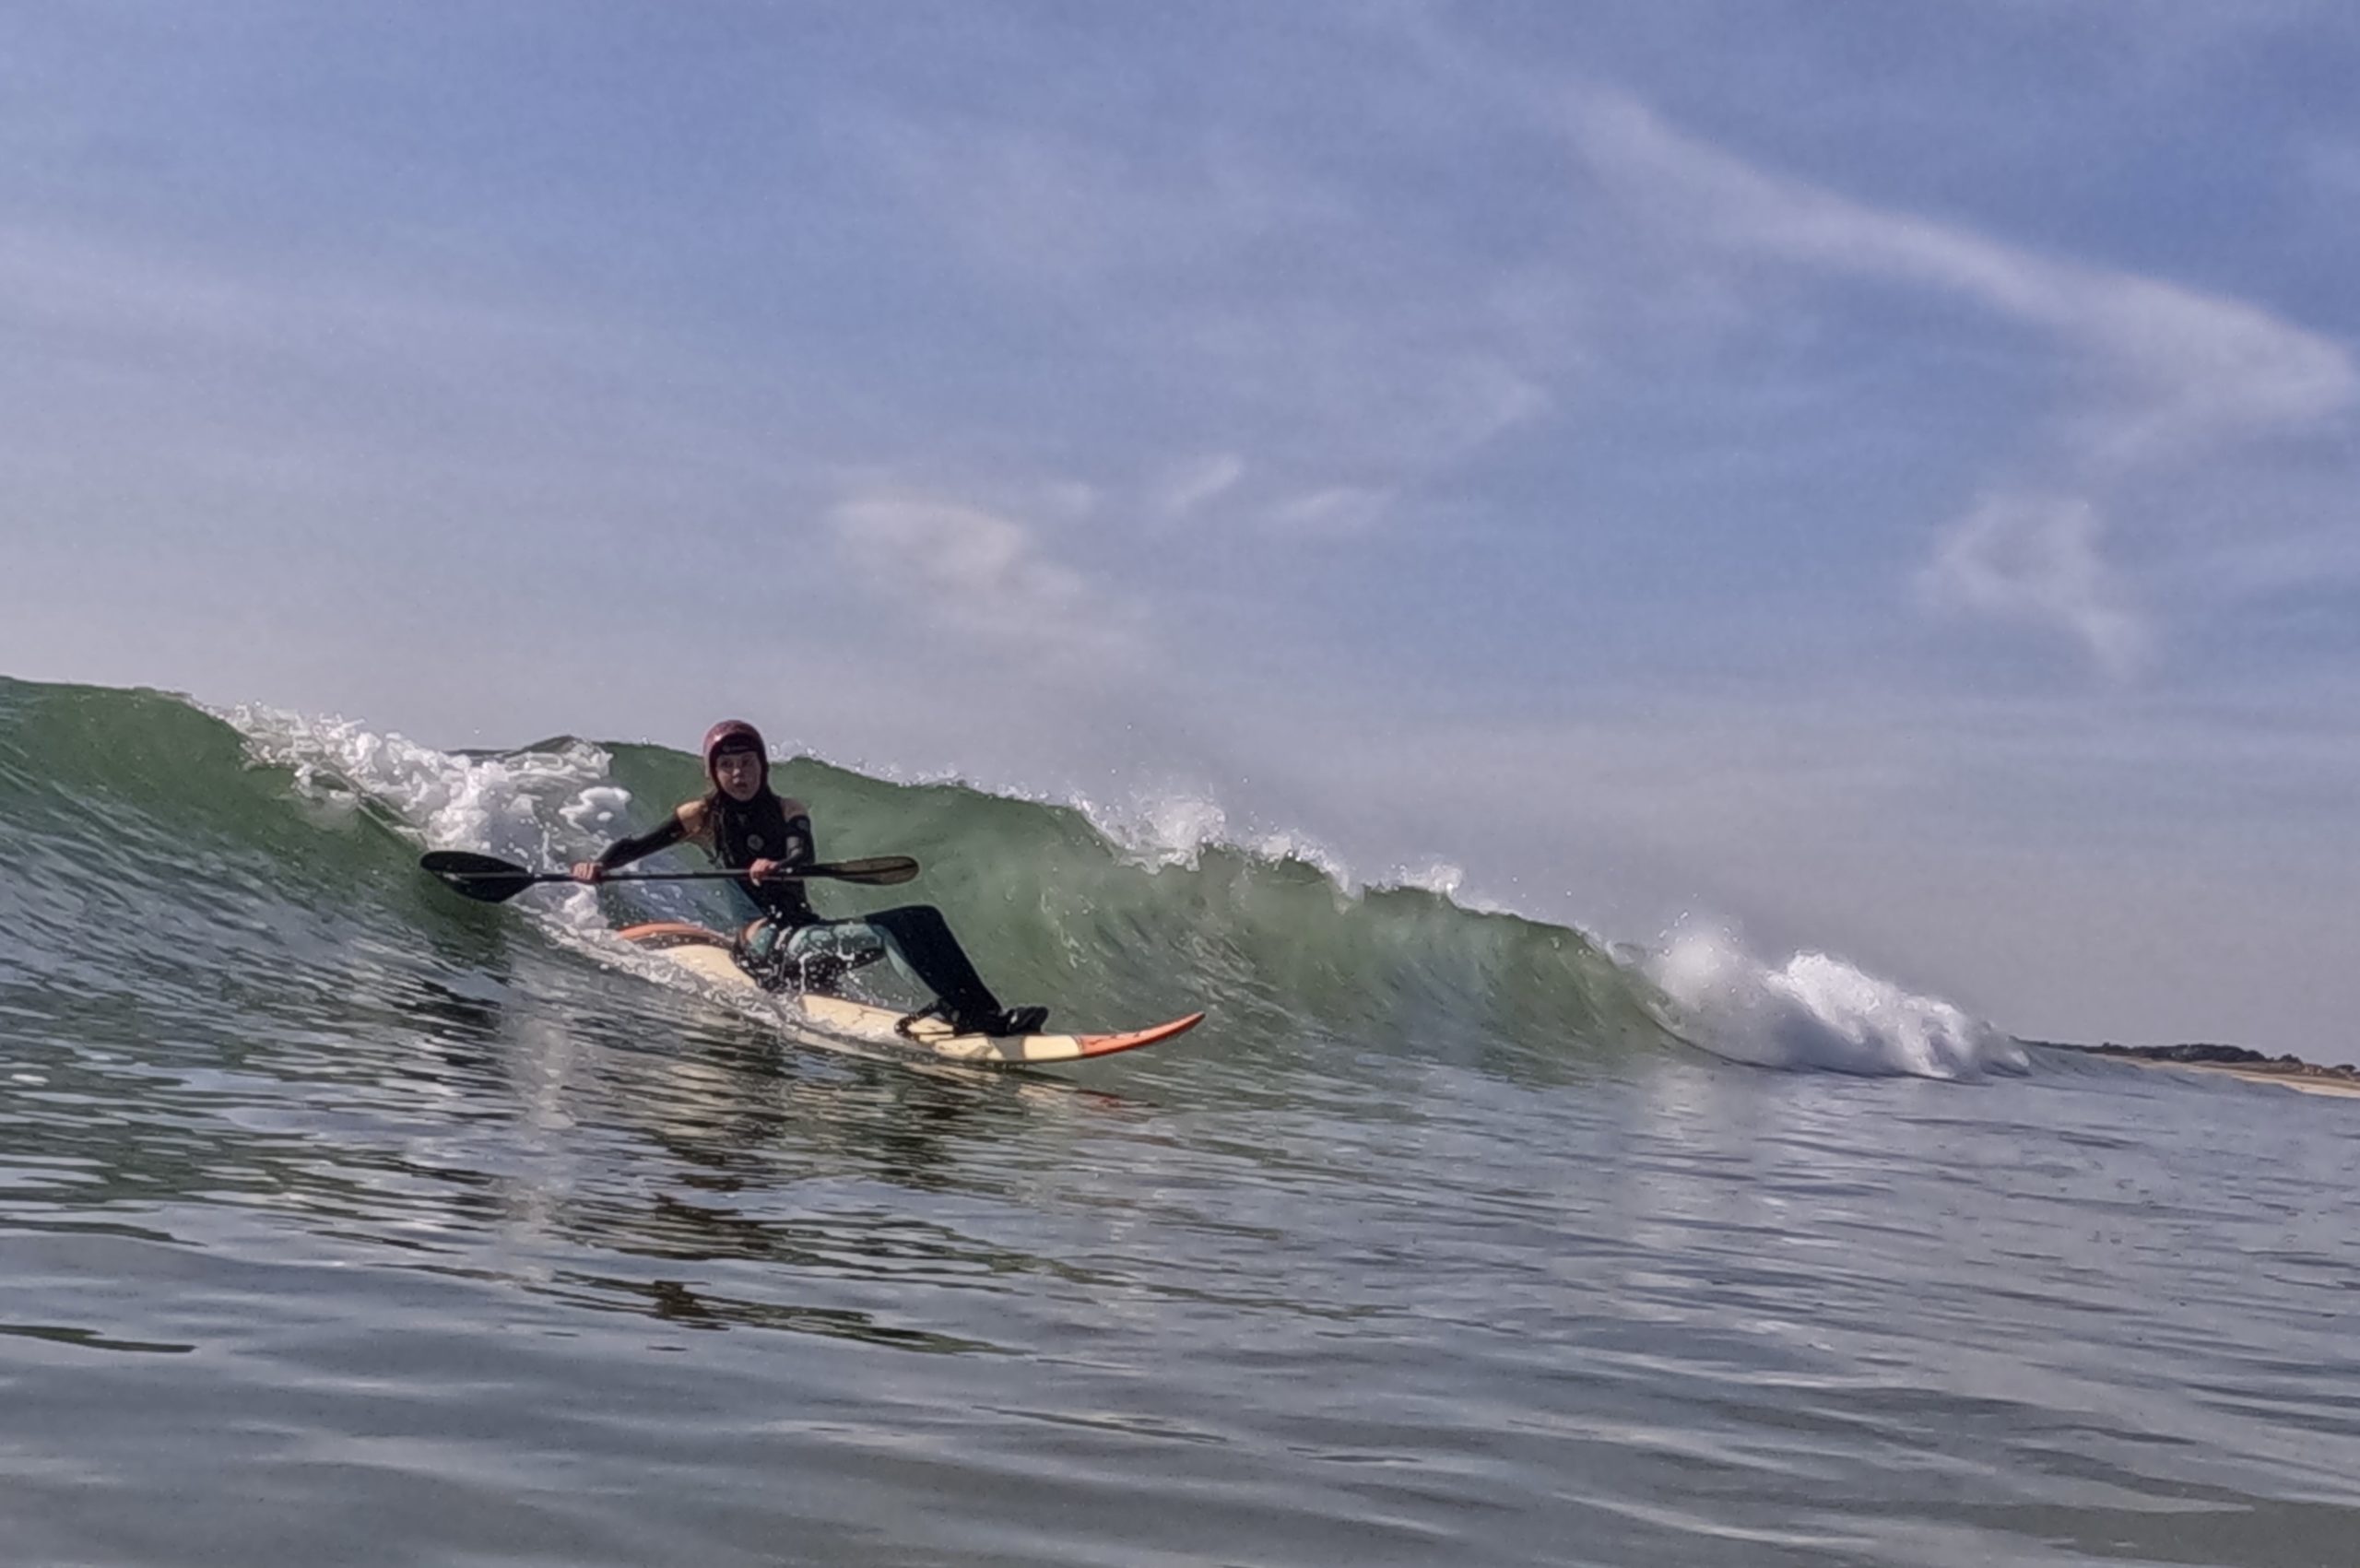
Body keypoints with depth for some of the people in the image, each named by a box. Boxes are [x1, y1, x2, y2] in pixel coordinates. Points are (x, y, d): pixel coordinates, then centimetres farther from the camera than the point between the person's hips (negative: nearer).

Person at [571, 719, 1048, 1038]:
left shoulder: (788, 811, 11)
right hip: (764, 944, -5)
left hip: (807, 932, 5)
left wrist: (780, 868, -34)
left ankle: (984, 1011, -25)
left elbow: (804, 858, -9)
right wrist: (598, 865, -20)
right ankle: (967, 1011, -42)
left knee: (922, 917, -14)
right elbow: (635, 846, 3)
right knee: (883, 933, -28)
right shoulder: (701, 817, 5)